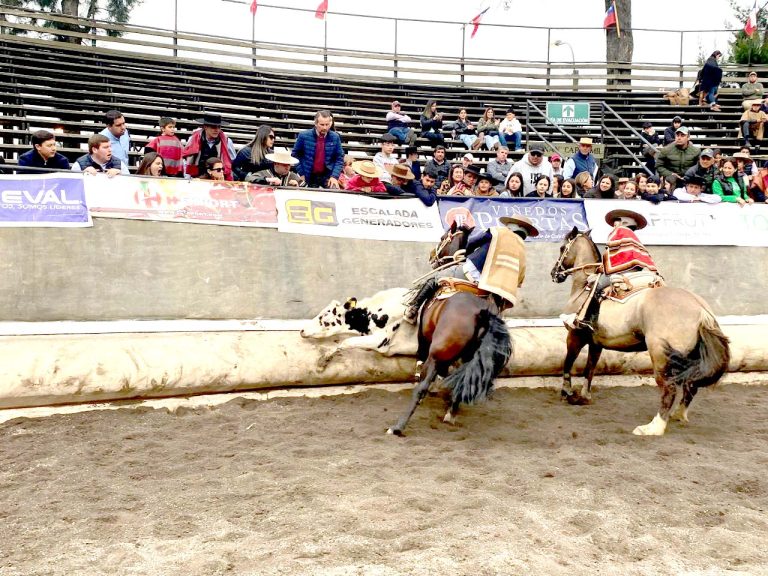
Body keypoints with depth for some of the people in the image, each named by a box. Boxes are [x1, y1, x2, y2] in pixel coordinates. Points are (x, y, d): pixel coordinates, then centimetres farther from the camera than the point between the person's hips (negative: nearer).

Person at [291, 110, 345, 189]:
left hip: (328, 176, 0)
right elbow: (295, 155, 5)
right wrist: (301, 174, -2)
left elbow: (339, 158, 3)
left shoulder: (335, 137, -2)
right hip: (310, 176, 0)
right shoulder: (304, 136, -6)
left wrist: (334, 176, -9)